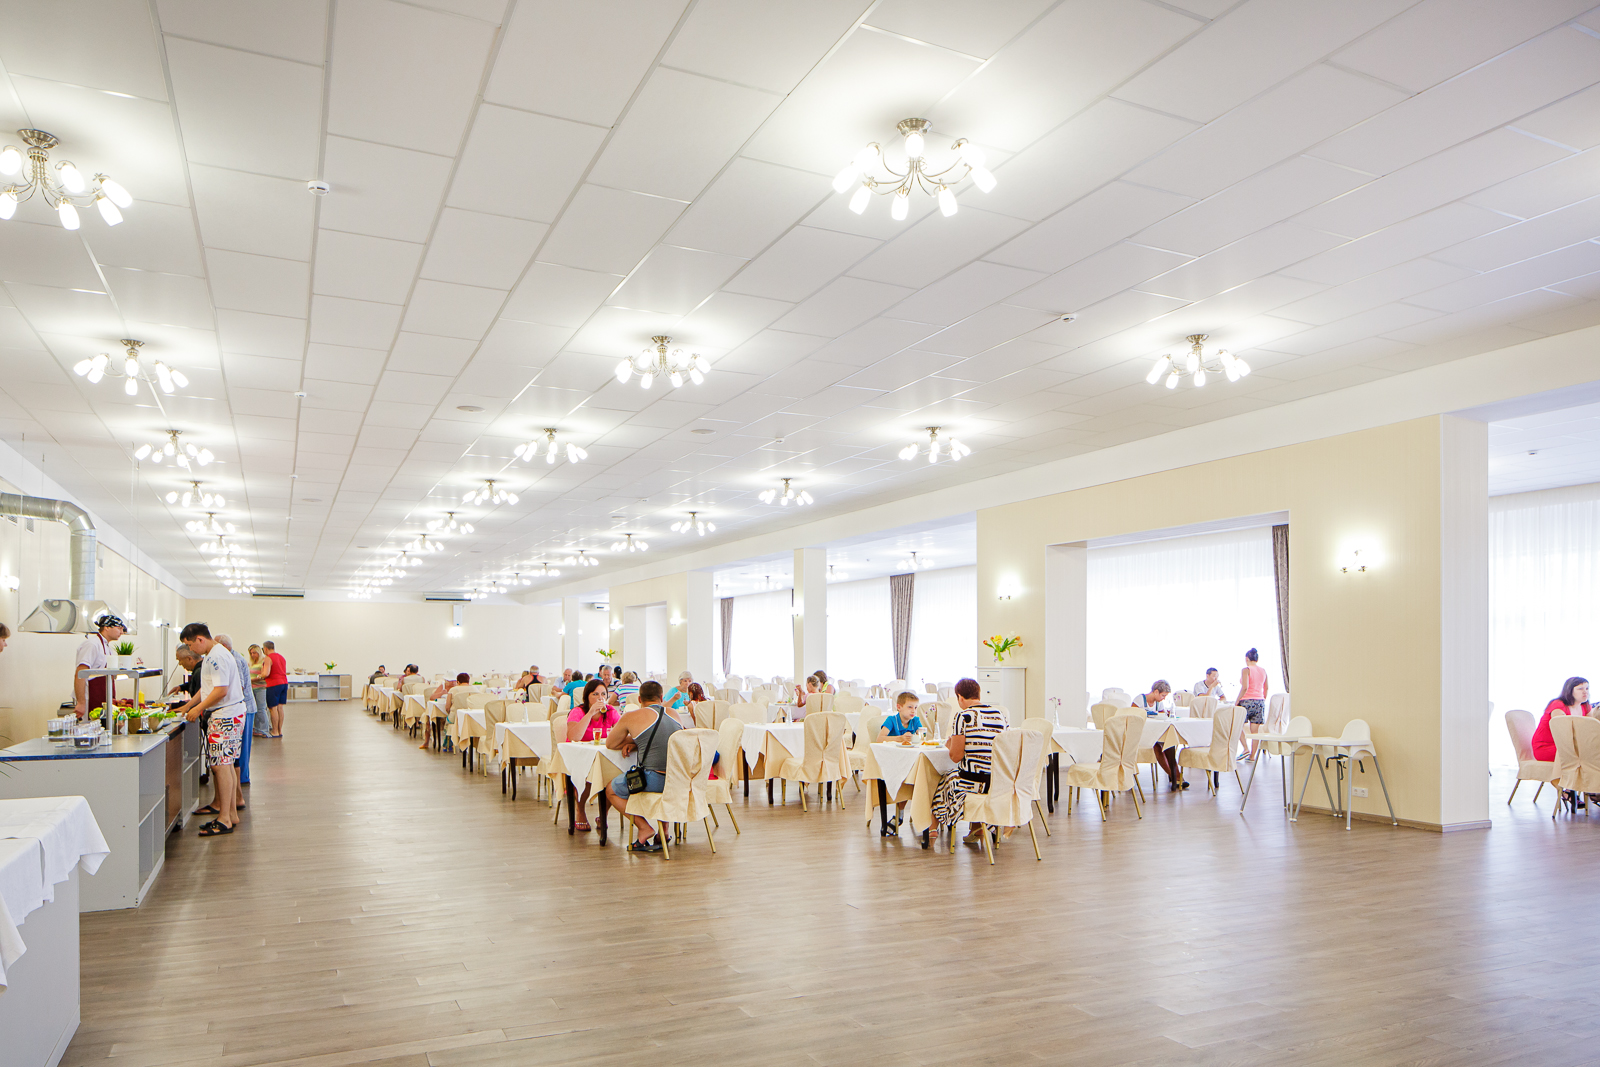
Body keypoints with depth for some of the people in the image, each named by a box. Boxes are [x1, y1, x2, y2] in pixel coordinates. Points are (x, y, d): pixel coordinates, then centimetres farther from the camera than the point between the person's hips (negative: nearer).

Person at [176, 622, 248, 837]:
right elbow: (208, 688, 25)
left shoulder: (217, 657, -17)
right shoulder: (210, 656, 17)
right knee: (226, 764, 13)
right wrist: (188, 706, 21)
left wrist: (199, 708, -14)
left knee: (222, 765, -9)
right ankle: (231, 813, 19)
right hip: (228, 714, 11)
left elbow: (221, 691, -23)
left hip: (227, 715, -11)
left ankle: (224, 819, -6)